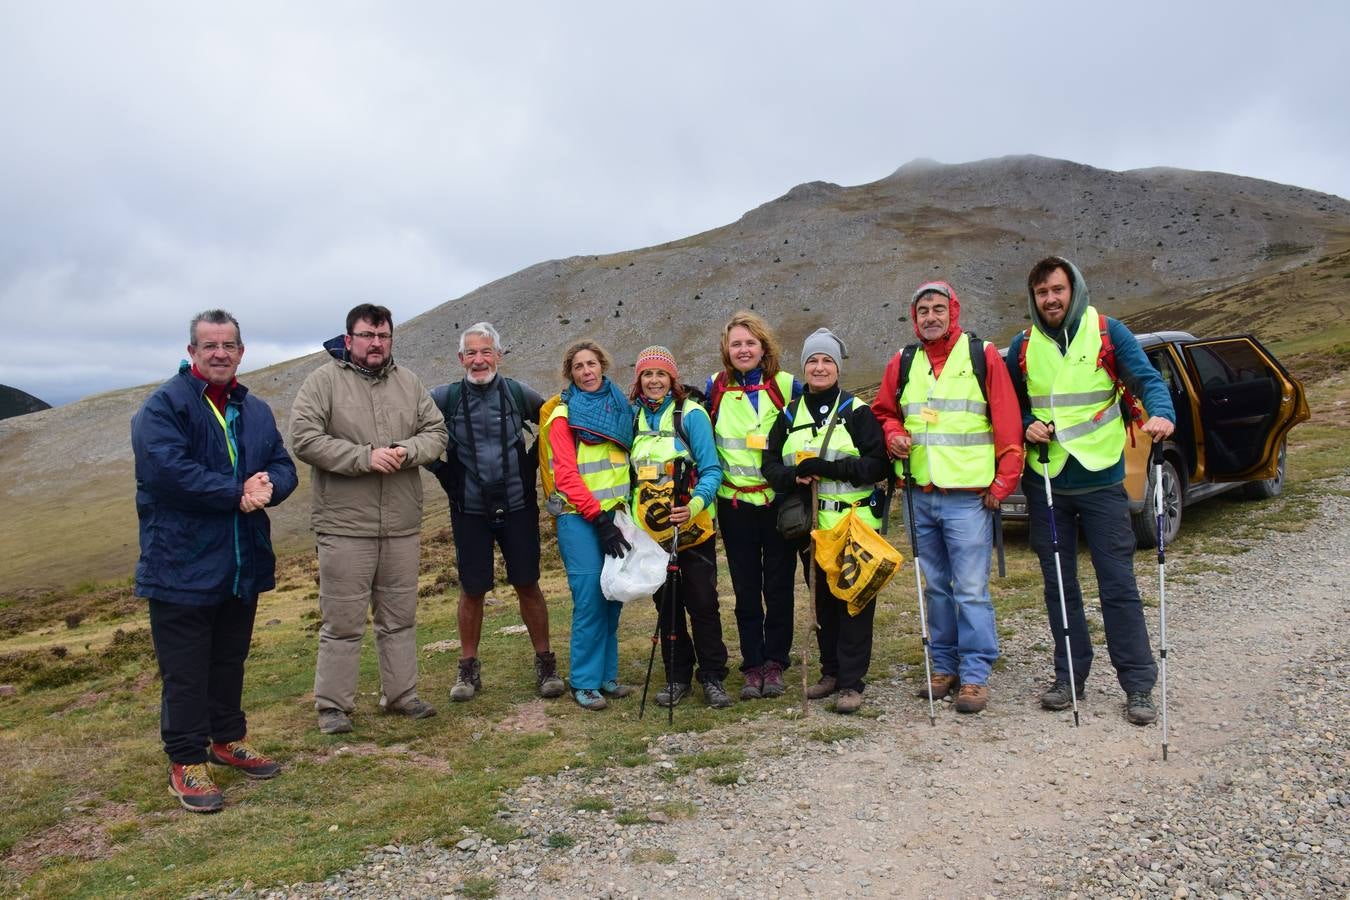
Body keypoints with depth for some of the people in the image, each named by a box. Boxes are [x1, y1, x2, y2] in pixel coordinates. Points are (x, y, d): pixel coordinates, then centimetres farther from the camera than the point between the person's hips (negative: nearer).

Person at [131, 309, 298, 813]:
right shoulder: (164, 406, -9)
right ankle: (187, 762, 15)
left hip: (244, 563, 6)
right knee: (185, 671, 2)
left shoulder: (255, 411, 11)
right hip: (182, 564, -6)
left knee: (230, 662, 19)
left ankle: (228, 739, 35)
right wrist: (237, 493, -20)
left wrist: (267, 487, -16)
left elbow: (283, 468, 7)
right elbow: (169, 468, -23)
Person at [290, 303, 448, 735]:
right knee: (342, 621, 3)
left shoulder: (408, 382, 10)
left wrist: (407, 451, -13)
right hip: (344, 525, -4)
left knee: (400, 617, 15)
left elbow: (436, 431, 8)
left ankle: (400, 694, 28)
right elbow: (304, 438, -13)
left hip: (403, 525, 5)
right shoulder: (323, 381, -4)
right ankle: (333, 705, 17)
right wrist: (365, 457, -19)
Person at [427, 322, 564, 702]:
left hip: (518, 507, 0)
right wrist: (441, 470, 1)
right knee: (472, 590, 7)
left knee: (527, 585, 5)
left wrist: (533, 462, 4)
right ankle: (469, 668, 21)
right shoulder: (445, 397, -3)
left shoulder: (518, 393, -1)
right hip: (469, 511, 0)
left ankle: (545, 663, 18)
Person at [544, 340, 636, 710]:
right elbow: (566, 475, -9)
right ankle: (584, 682, 3)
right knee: (590, 598, -8)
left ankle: (606, 674, 18)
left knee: (614, 595, 6)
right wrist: (598, 517, -15)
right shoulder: (564, 416, -2)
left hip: (615, 513, 5)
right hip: (579, 517, -5)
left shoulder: (620, 406, 13)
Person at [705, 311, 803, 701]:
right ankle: (752, 666, 16)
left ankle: (775, 663, 18)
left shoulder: (786, 385, -1)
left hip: (778, 501, -1)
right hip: (735, 503, 1)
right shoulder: (715, 388, 3)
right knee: (745, 589, 7)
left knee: (778, 586, 5)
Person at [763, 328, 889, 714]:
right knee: (823, 599, 12)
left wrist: (828, 468, -21)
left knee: (855, 600, -2)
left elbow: (877, 464, -10)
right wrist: (794, 476, -13)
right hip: (812, 525, 4)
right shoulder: (790, 416, 12)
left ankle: (852, 682, 6)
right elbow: (770, 464, 9)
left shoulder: (857, 411, -2)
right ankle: (831, 672, 25)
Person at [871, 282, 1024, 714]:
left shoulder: (982, 355, -1)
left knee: (971, 591, -3)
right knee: (937, 588, 13)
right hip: (922, 496, 5)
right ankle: (945, 666, 24)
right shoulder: (903, 362, 10)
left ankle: (975, 674, 7)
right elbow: (883, 411, 21)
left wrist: (1003, 481, -8)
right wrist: (893, 434, -1)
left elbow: (1007, 422, -3)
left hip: (969, 496, -4)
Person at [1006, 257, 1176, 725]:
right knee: (1059, 585, 10)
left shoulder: (1108, 333, -1)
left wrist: (1161, 413, -31)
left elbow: (1146, 378, -10)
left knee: (1118, 583, -1)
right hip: (1045, 483, 3)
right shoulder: (1023, 346, 7)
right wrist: (1027, 426, -6)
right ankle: (1069, 675, 22)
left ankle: (1138, 684, 8)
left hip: (1101, 480, -3)